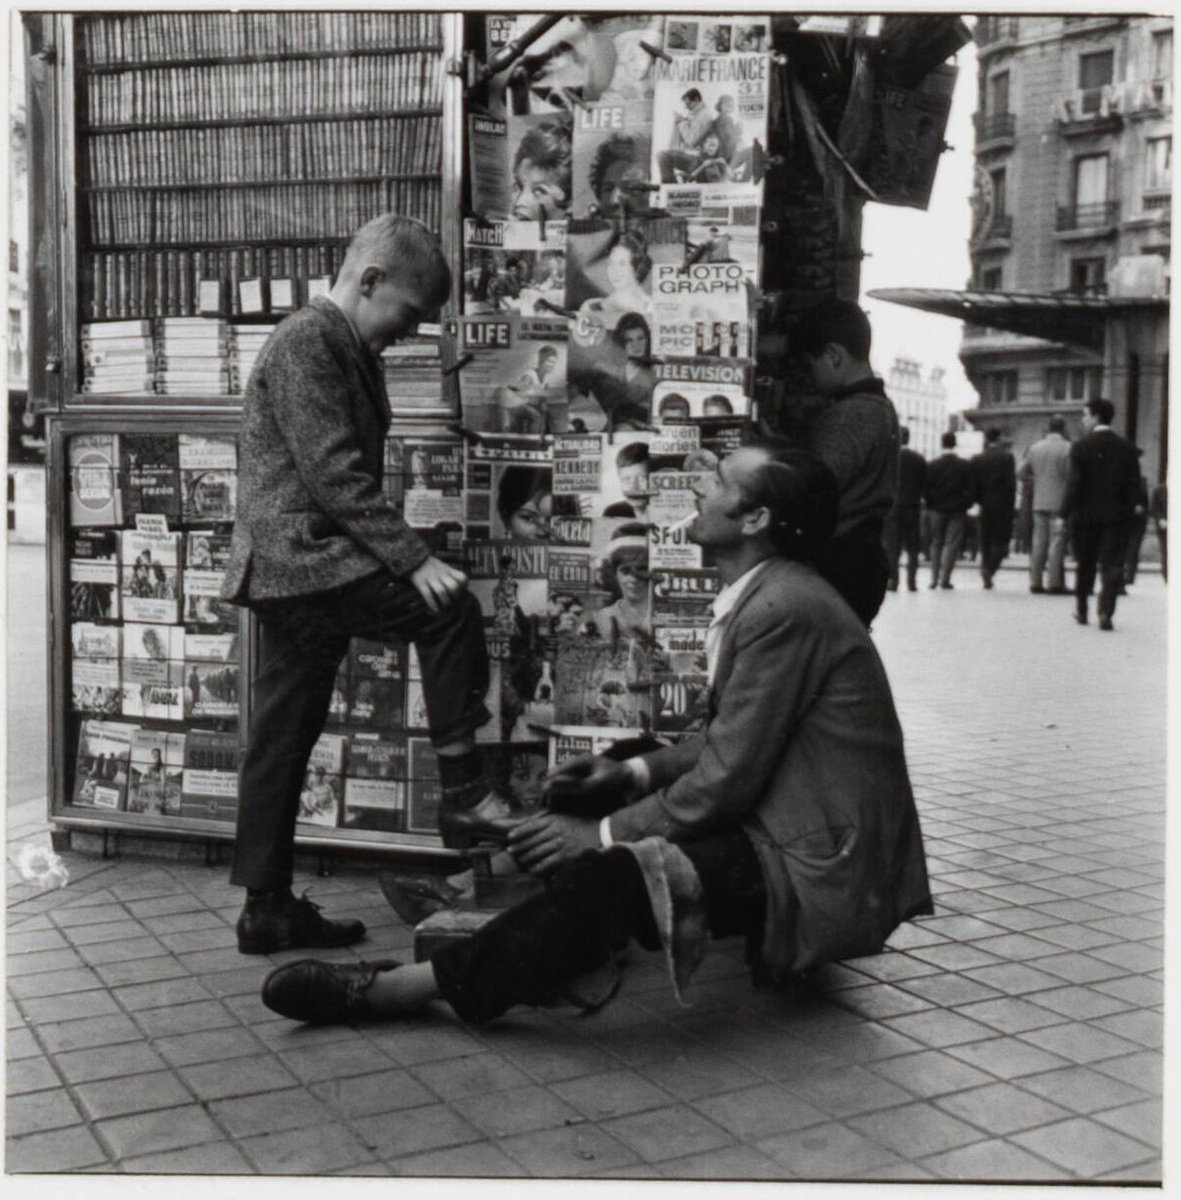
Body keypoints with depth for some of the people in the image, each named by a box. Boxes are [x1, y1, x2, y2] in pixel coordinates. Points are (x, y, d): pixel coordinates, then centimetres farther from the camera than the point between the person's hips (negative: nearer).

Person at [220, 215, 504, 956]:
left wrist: (401, 556, 16)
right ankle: (464, 793, -9)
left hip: (303, 568, 10)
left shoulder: (349, 352, 18)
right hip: (300, 555, -10)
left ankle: (269, 907, 15)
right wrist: (415, 559, -23)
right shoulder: (307, 342, -12)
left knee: (284, 739, 10)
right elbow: (334, 473, -21)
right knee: (451, 611, -15)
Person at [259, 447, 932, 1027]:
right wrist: (634, 773, 6)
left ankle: (413, 987, -14)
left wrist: (604, 834, -14)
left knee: (615, 874, -26)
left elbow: (729, 779, -21)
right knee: (579, 805, 6)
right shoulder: (765, 595, 10)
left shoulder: (785, 610, -21)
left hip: (816, 866, -10)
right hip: (776, 824, 10)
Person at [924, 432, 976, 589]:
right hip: (958, 510, -2)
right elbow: (971, 490, -7)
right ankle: (945, 578, -7)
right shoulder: (965, 465, -5)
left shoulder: (932, 465, -3)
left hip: (937, 509, 2)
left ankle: (934, 578, 8)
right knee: (952, 544, 0)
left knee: (936, 543, 12)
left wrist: (931, 503, 10)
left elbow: (924, 489, -4)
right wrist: (966, 504, 7)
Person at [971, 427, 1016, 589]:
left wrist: (979, 500, 13)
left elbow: (973, 483, 2)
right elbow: (1011, 483, -10)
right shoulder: (1007, 457, -6)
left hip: (985, 505, 3)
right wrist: (1012, 505, -2)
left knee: (986, 541, 11)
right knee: (1001, 540, 2)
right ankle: (990, 569, -19)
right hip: (1002, 505, -3)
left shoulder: (977, 459, 2)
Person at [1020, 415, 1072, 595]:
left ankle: (1035, 582, 8)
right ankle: (1055, 583, -4)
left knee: (1038, 543, 8)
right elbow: (1071, 475, -12)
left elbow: (1023, 473, 11)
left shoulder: (1035, 447, 8)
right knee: (1057, 543, -3)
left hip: (1039, 503, 5)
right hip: (1060, 503, -5)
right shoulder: (1067, 448, -9)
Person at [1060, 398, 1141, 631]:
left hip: (1086, 515, -1)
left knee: (1084, 565, 12)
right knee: (1112, 566, 2)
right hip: (1116, 516, 1)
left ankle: (1081, 610, 23)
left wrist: (1064, 514, -7)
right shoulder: (1127, 448, 1)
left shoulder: (1081, 447, -8)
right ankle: (1105, 614, -6)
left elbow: (1074, 484, -11)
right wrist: (1128, 511, 7)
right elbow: (1134, 483, 0)